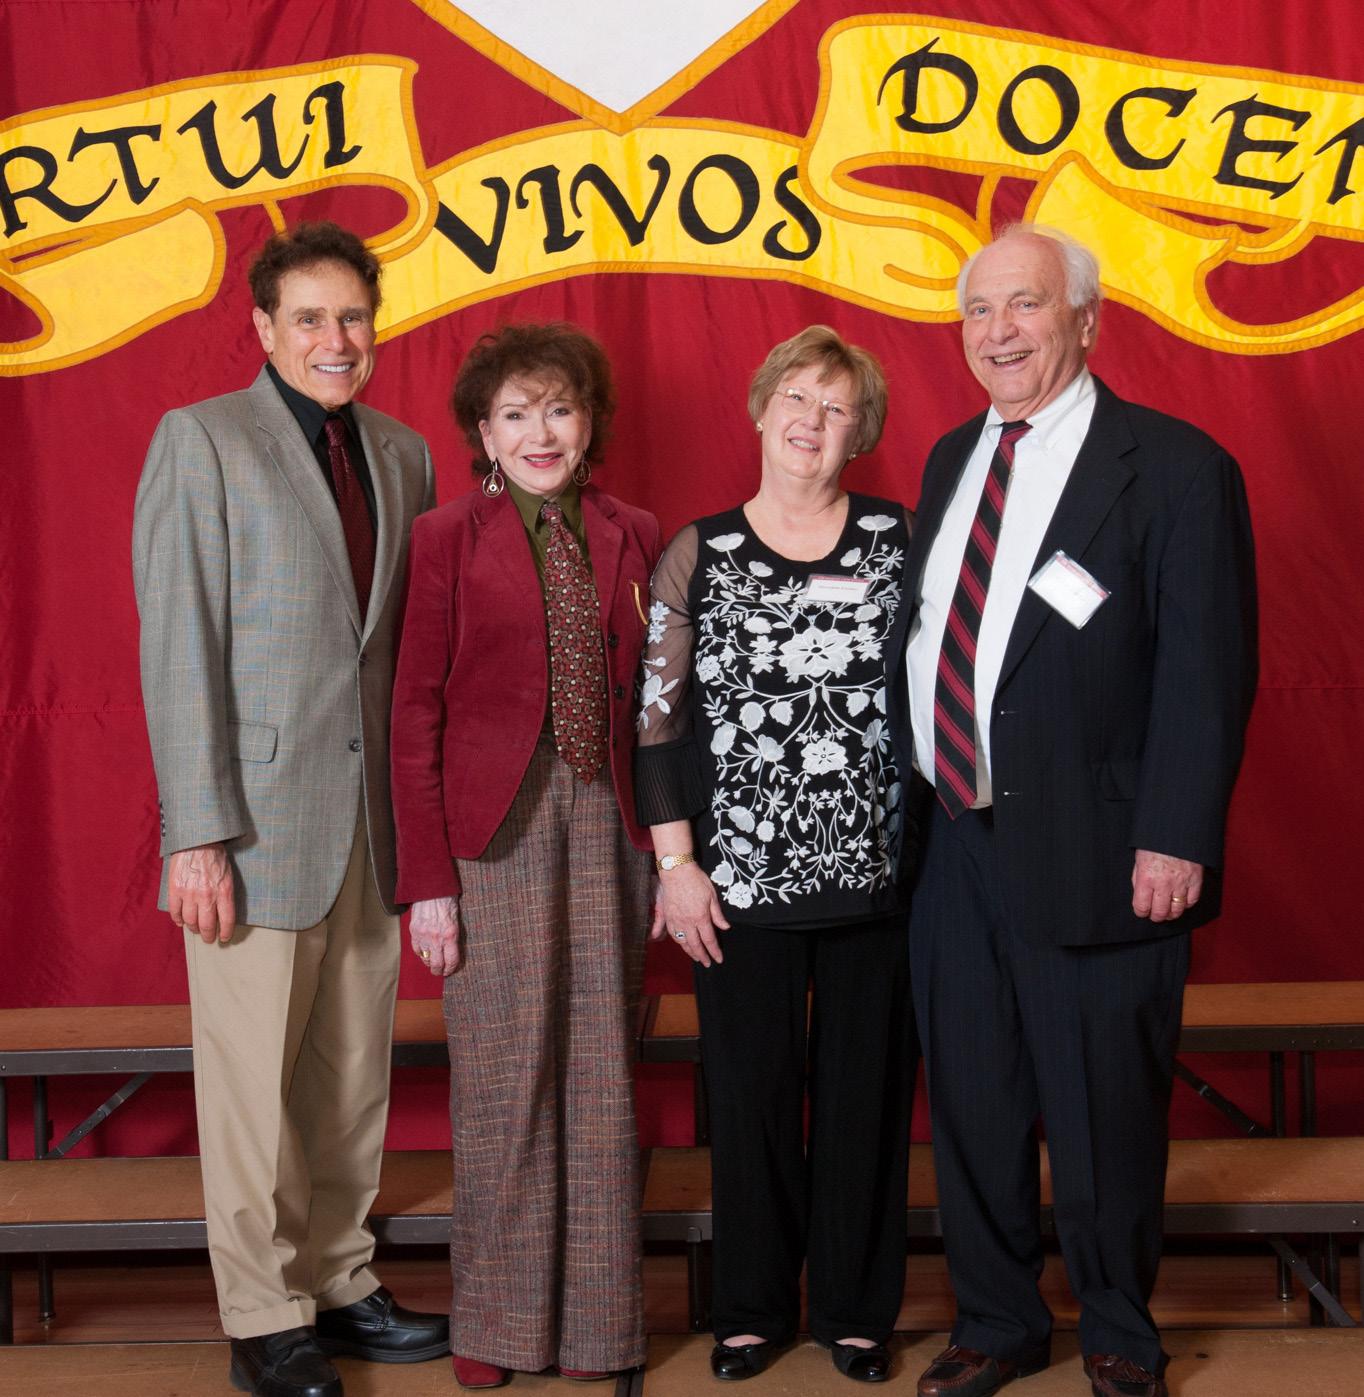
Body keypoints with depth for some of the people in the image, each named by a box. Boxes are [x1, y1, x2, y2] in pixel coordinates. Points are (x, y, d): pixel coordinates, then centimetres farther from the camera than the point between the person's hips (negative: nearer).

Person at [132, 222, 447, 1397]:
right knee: (254, 1086, 5)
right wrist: (198, 833, -13)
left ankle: (340, 1283, 29)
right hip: (259, 819, -5)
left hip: (372, 818, 5)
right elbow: (178, 647, -8)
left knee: (355, 1077, 13)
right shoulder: (201, 440, -3)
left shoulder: (402, 453, 12)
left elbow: (409, 636, 11)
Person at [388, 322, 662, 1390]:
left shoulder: (634, 536, 9)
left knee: (602, 1073, 8)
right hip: (493, 828, -2)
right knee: (503, 1076, 4)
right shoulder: (449, 538, 0)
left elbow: (653, 700, 9)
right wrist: (427, 879, -7)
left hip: (609, 823, 3)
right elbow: (416, 713, -2)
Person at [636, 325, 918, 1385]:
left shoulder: (897, 539, 3)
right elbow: (659, 719, 1)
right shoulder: (697, 554, 2)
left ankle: (858, 1308, 29)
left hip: (876, 874, 1)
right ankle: (754, 1308, 29)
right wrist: (677, 864, -3)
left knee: (866, 1096, 10)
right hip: (742, 882, 0)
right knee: (752, 1097, 9)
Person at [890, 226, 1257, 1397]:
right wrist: (920, 797, 9)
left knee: (1104, 1113, 9)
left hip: (1093, 856, -6)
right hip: (953, 848, 6)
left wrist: (1175, 841, -16)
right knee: (971, 1104, 16)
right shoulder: (954, 460, 12)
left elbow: (1207, 672, -12)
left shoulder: (1175, 466, -8)